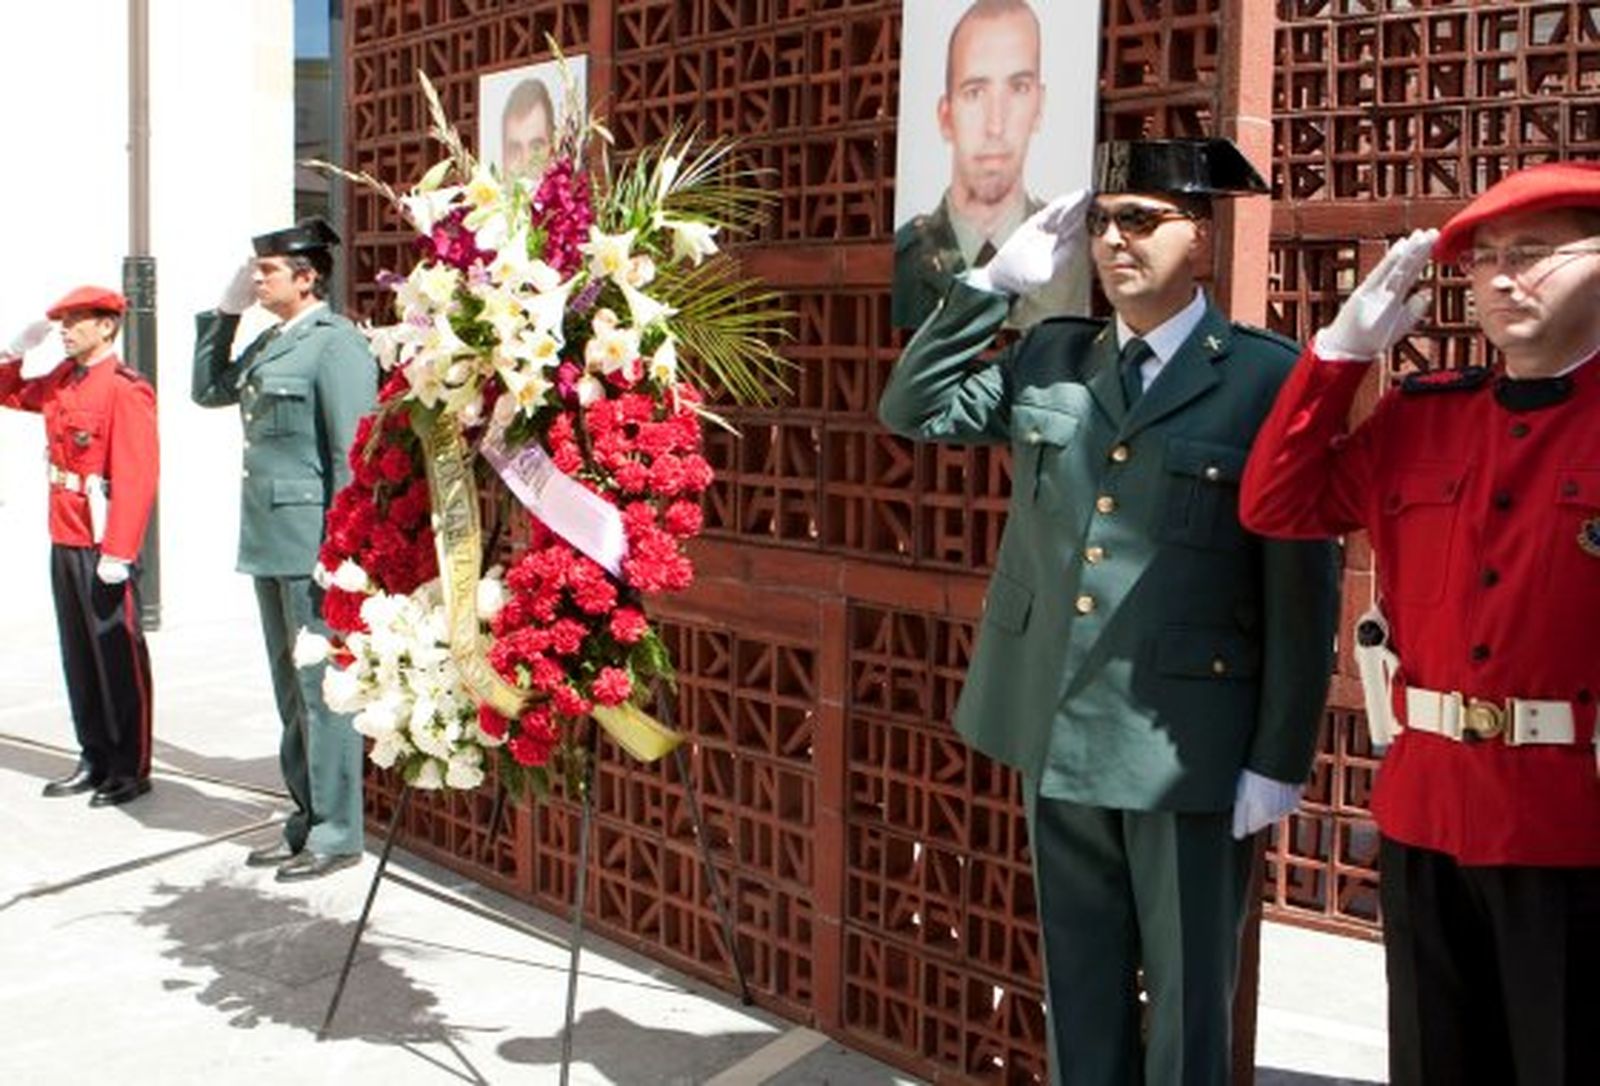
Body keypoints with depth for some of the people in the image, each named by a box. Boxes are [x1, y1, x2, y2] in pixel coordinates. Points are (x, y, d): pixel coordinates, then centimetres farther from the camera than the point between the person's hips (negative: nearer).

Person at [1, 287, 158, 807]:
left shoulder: (126, 390, -14)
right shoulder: (62, 382, 11)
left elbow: (138, 477, -20)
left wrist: (117, 552, -24)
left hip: (105, 548, -8)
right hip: (64, 541, 8)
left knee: (118, 656, 0)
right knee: (78, 656, 13)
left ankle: (131, 770, 9)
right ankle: (95, 760, 24)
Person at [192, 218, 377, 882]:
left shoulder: (335, 342, -12)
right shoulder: (271, 341, 16)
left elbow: (351, 452, -16)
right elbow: (208, 390, 26)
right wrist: (223, 313, 15)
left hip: (313, 541, -9)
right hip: (270, 540, 9)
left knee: (321, 687, -3)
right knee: (290, 687, 15)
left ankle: (337, 834, 5)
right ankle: (308, 820, 26)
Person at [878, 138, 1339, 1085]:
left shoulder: (1270, 378, -8)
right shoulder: (1049, 358, 8)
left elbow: (1304, 587, -8)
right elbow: (911, 411, 10)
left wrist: (1281, 760, -9)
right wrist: (1001, 279, 1)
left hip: (1187, 749, -4)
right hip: (1058, 734, 5)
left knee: (1189, 1005, 11)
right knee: (1079, 994, 18)